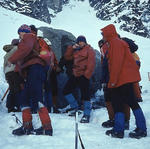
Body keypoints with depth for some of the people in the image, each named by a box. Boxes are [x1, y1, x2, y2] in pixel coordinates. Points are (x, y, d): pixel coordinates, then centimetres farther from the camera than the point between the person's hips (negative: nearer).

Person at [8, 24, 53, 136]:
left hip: (35, 68, -10)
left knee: (37, 98, -17)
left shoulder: (29, 37, 7)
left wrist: (12, 59, -11)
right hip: (32, 72, 10)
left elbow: (25, 49, -15)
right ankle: (27, 127, 10)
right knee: (25, 98, 10)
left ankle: (47, 128, -21)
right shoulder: (29, 40, 35)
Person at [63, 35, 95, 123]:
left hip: (84, 76, -8)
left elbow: (91, 63, -10)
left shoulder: (89, 49, -1)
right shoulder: (76, 51, 21)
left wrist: (87, 74, -16)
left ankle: (86, 115, -1)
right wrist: (72, 48, 4)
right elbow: (67, 57, 16)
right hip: (76, 75, 8)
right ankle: (75, 108, 22)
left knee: (85, 95, -10)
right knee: (66, 91, 11)